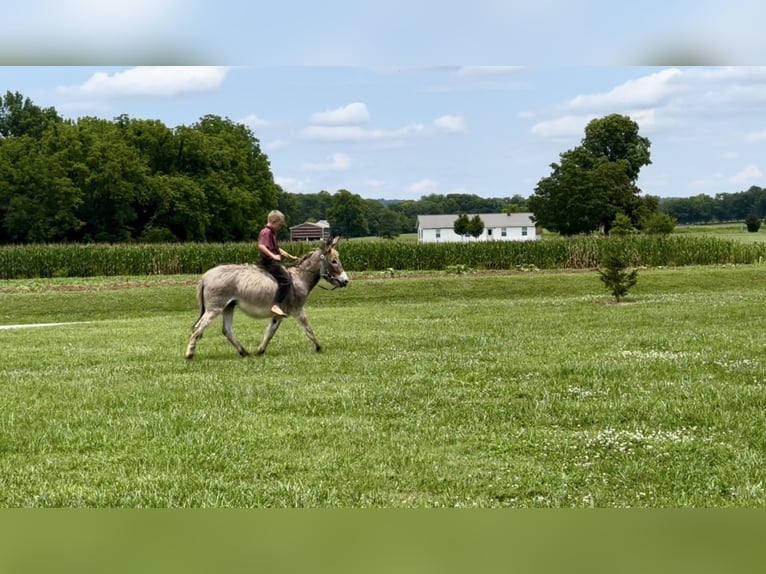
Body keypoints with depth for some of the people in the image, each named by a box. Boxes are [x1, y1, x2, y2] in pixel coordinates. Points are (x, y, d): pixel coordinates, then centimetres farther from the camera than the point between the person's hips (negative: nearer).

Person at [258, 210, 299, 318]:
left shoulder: (272, 233, 19)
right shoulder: (266, 232, -13)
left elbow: (277, 249, 28)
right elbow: (261, 246, -28)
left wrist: (290, 256, 24)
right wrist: (273, 256, -35)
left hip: (274, 262, 11)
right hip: (270, 262, -11)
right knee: (286, 280, -21)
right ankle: (277, 306, -29)